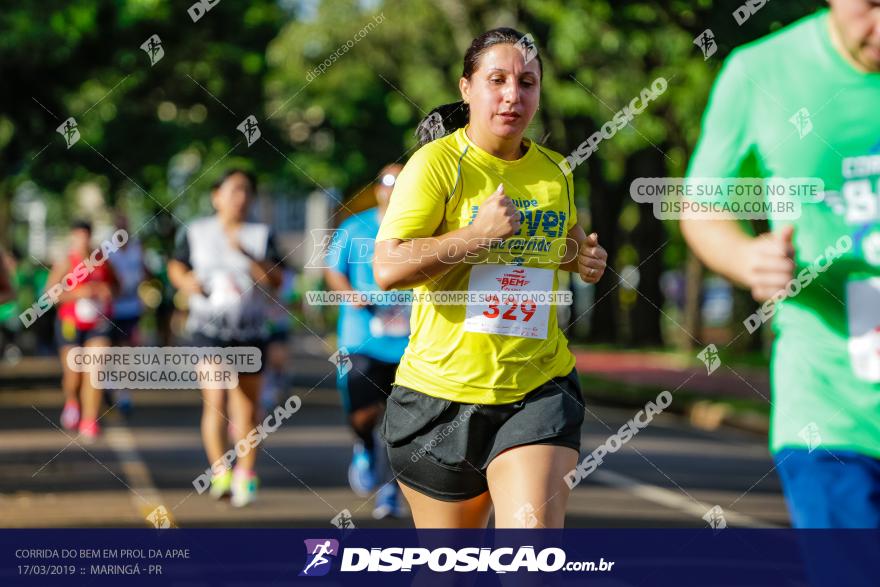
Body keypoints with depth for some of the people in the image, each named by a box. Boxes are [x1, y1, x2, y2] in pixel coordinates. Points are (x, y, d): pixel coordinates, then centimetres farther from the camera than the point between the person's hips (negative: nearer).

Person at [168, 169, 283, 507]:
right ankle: (219, 471, -15)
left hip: (250, 330, 2)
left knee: (247, 409, 7)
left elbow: (275, 281, -5)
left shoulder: (261, 235, 4)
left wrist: (247, 256, -19)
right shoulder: (195, 232, 5)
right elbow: (176, 266, 18)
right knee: (215, 400, -19)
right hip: (208, 327, -2)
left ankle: (245, 475, 21)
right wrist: (186, 282, -4)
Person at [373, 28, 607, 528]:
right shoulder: (437, 163, -8)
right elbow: (387, 268, -17)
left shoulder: (556, 172, 9)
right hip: (442, 389, -2)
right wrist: (478, 234, -22)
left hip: (540, 390, 3)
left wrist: (583, 257, 7)